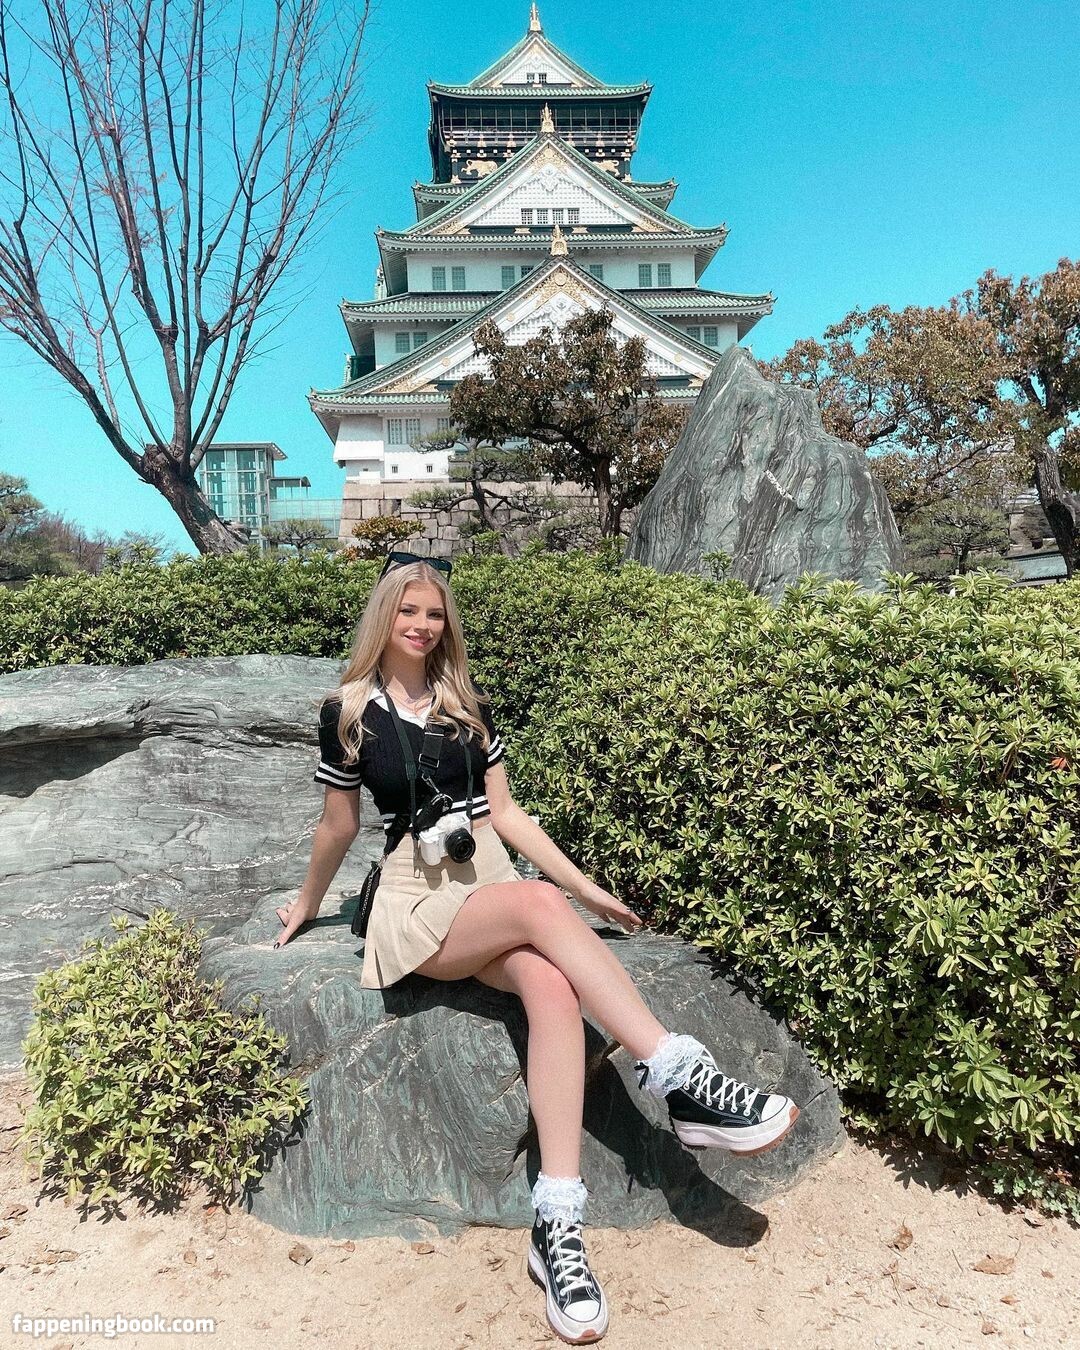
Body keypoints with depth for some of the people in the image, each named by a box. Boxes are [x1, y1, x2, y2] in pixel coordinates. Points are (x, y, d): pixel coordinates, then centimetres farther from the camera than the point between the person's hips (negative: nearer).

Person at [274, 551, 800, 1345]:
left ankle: (558, 1221, -33)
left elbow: (505, 813, 11)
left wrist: (588, 888, 6)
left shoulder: (469, 706, 11)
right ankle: (682, 1078, -35)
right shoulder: (349, 713, 2)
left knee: (552, 986, -31)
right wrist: (309, 906, 24)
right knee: (539, 904, -33)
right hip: (419, 904, -3)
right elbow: (338, 826, 14)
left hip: (496, 887, 3)